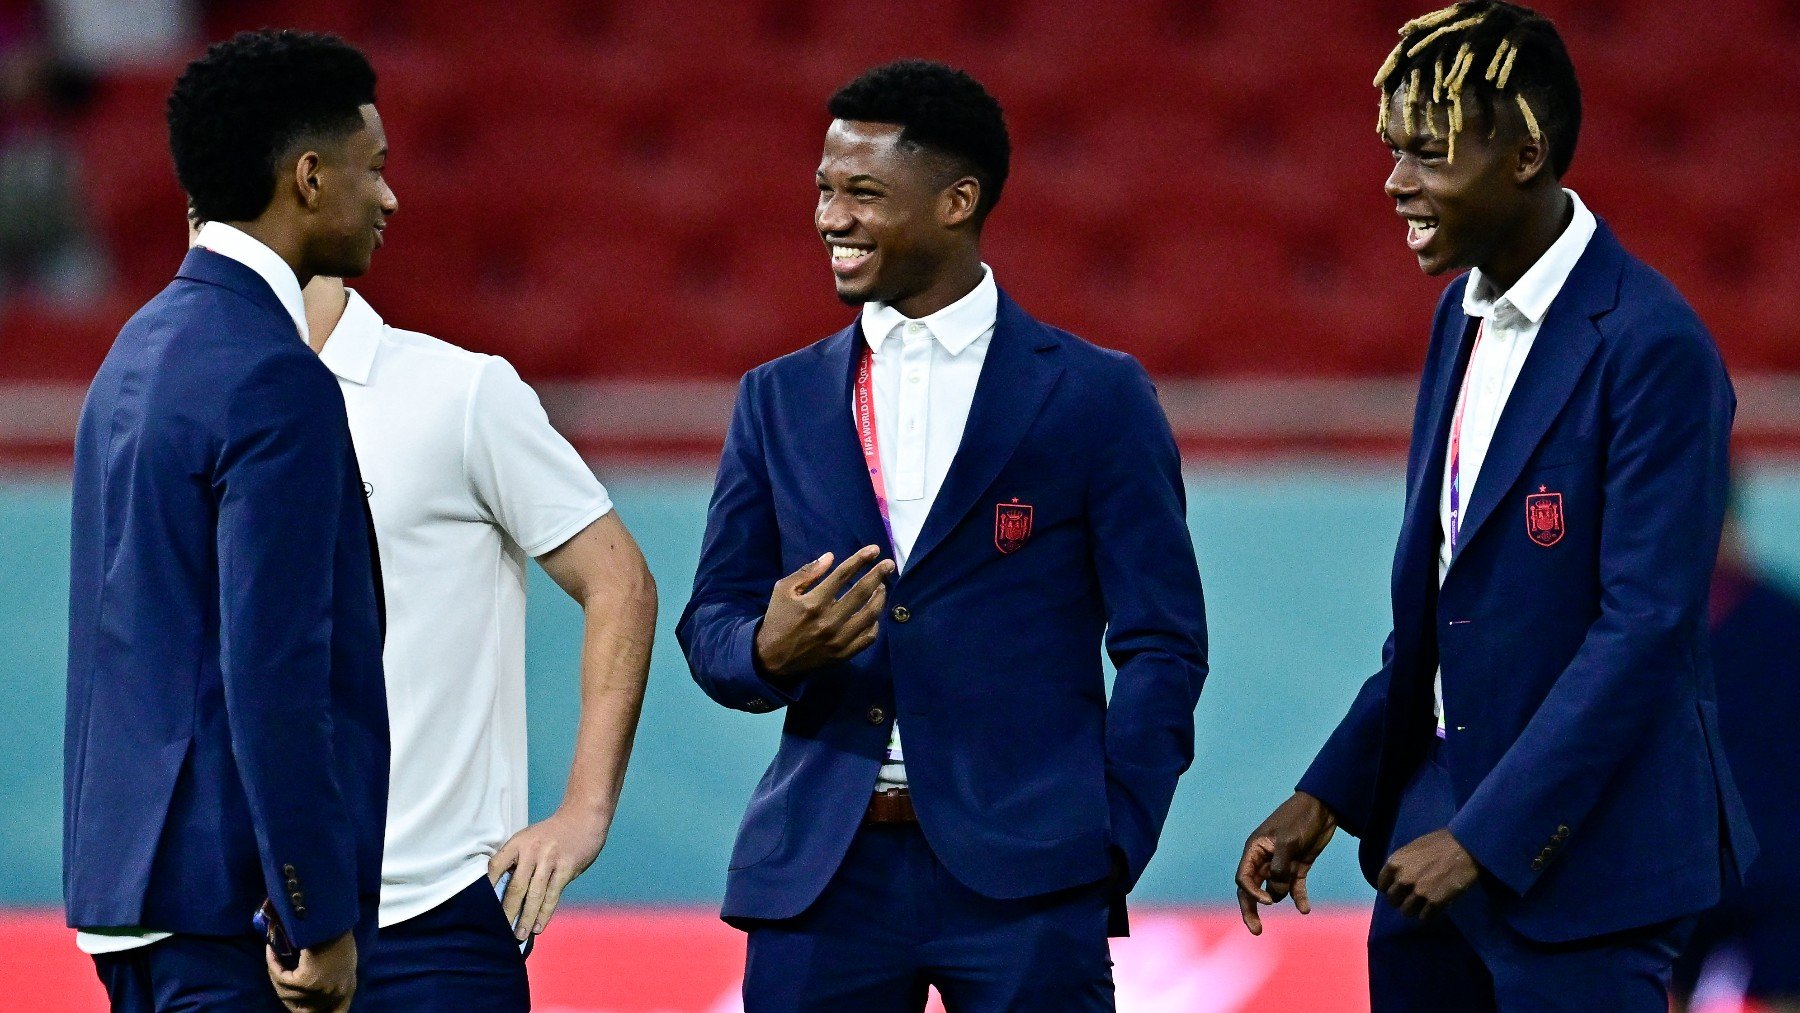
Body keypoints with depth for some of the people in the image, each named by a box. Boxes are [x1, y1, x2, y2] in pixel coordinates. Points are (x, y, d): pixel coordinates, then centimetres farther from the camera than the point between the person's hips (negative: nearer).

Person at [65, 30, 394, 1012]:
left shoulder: (143, 348, 15)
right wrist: (319, 925, -17)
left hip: (134, 857, 10)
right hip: (232, 888, -10)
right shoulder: (275, 384, -15)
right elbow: (274, 675, -20)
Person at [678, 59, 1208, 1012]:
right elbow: (711, 626, 13)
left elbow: (1161, 645, 2)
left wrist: (1110, 846, -7)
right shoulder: (780, 400, 13)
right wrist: (769, 650, -11)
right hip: (820, 877, 3)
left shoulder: (1095, 397, 4)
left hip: (1021, 883, -3)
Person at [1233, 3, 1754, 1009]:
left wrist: (1485, 836, -21)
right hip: (1435, 817, 8)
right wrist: (1328, 796, 11)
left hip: (1582, 848, -8)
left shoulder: (1655, 348, -17)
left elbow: (1647, 627, -20)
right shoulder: (1467, 314, 10)